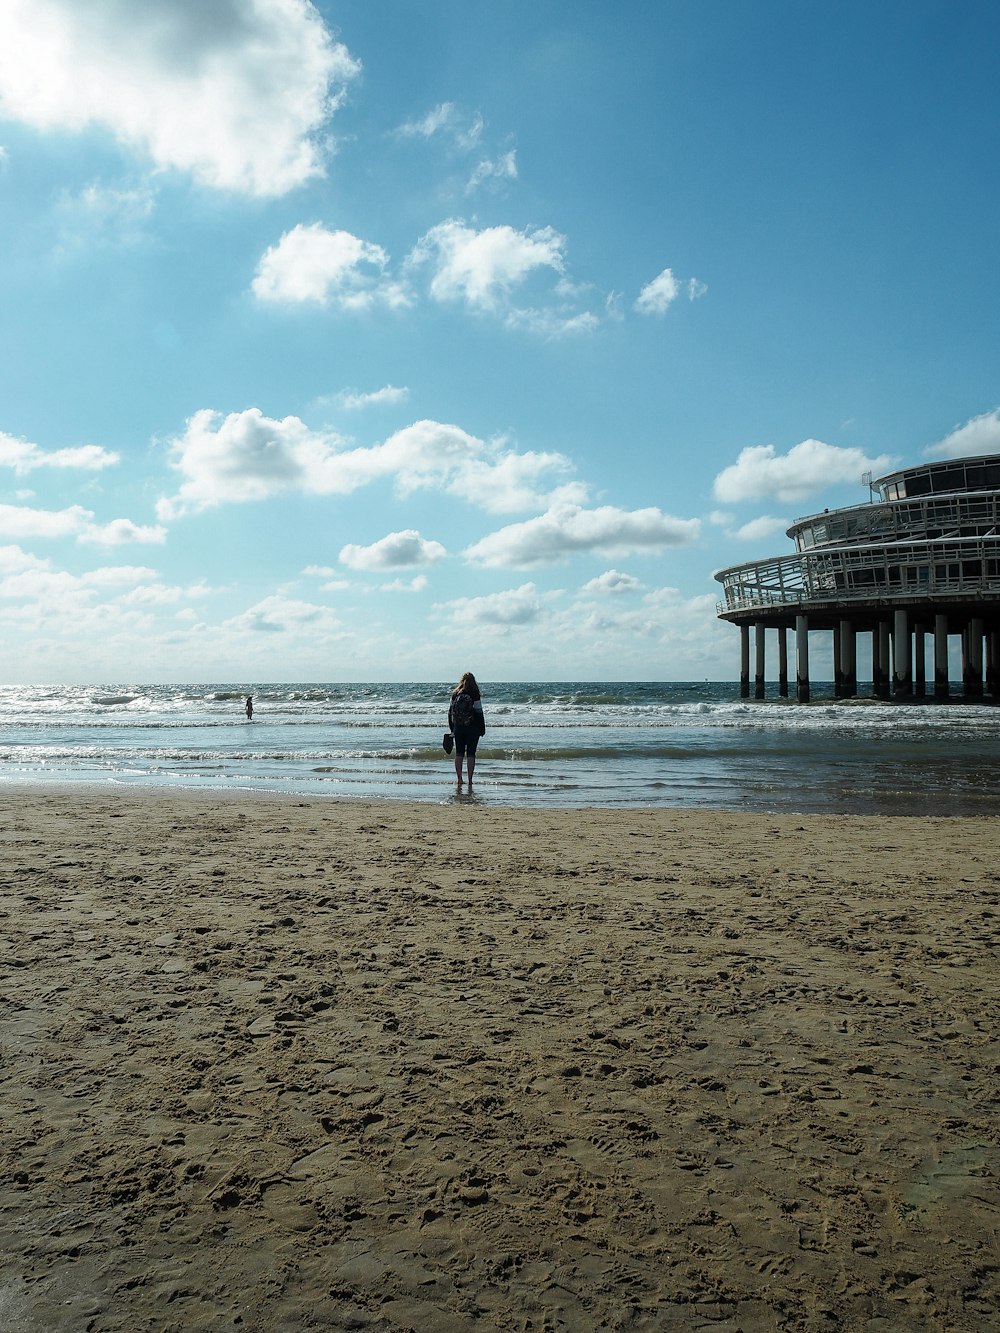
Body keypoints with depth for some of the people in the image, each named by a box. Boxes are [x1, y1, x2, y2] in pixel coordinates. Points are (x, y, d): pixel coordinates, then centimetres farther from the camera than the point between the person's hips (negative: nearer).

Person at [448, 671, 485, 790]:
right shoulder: (475, 695, -9)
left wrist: (452, 729, 16)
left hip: (458, 728, 3)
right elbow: (479, 713, -9)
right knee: (470, 754, 1)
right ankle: (470, 781, 1)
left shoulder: (455, 694, 3)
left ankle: (459, 779, 9)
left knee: (459, 754, 10)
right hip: (472, 729, -3)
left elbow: (450, 712, 8)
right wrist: (482, 729, -1)